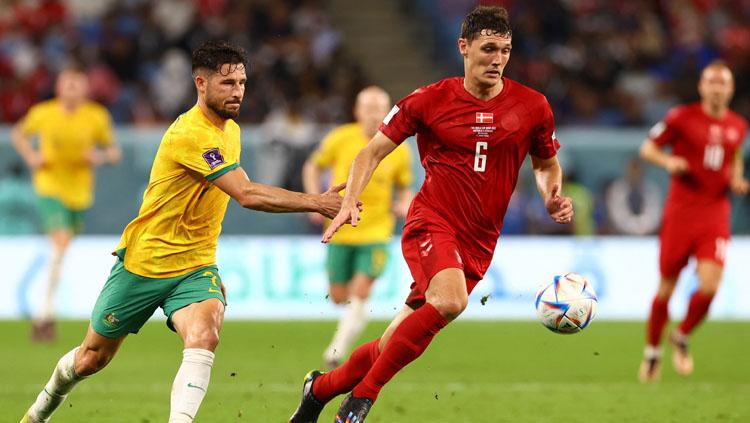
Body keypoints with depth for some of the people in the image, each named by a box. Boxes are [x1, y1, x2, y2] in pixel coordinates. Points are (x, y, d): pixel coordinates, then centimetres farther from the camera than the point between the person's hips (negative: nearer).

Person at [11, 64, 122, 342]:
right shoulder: (43, 113, -7)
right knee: (60, 244, -22)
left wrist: (101, 156, -17)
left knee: (63, 250, 13)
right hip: (50, 186, -3)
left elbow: (113, 151, 6)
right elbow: (19, 133, 12)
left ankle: (42, 315, 33)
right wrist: (31, 156, -5)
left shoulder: (97, 117, -4)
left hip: (79, 191, 3)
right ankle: (47, 311, -19)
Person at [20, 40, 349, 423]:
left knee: (204, 336, -28)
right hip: (144, 262, -5)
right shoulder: (190, 134, -25)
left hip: (195, 269, 5)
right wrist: (314, 202, -34)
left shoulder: (230, 129, 4)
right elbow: (247, 195, -32)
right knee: (92, 358, 13)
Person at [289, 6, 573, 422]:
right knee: (450, 301, -33)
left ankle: (320, 388, 29)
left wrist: (552, 197, -2)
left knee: (396, 343, 4)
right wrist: (350, 202, -11)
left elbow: (546, 164, 19)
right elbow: (373, 151, 5)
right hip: (430, 224, -3)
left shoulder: (532, 107, 2)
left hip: (478, 243, 3)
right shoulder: (429, 101, -3)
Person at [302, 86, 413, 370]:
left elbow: (404, 187, 12)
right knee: (338, 298, 7)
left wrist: (404, 205, -10)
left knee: (360, 295, -16)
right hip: (341, 230, 1)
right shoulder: (341, 139, -5)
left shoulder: (399, 150, -3)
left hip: (376, 232, -1)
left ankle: (337, 352, -10)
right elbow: (313, 167, 10)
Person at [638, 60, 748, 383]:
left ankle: (682, 337, 14)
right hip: (680, 213, -2)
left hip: (715, 216, 2)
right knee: (666, 287, 3)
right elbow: (647, 148, 4)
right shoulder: (682, 117, -4)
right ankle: (652, 351, 24)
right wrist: (668, 161, -16)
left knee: (709, 287, -14)